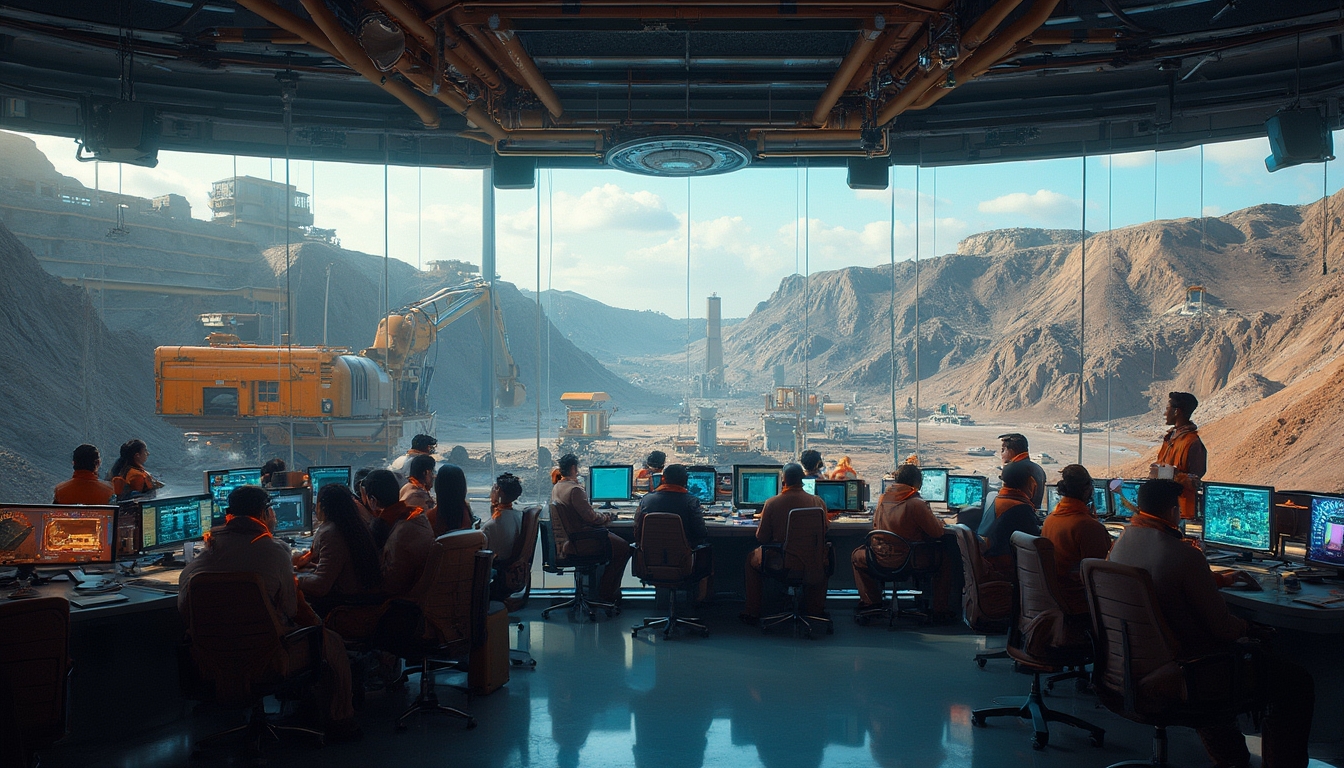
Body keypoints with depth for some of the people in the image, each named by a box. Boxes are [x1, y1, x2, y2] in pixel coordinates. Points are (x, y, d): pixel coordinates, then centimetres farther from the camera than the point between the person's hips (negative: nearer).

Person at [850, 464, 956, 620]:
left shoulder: (882, 499, 0)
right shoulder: (917, 503, -16)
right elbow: (937, 532, -9)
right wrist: (939, 522, 14)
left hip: (881, 561, 3)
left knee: (857, 556, 32)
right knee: (945, 559, 22)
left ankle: (871, 601, 25)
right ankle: (941, 610, 24)